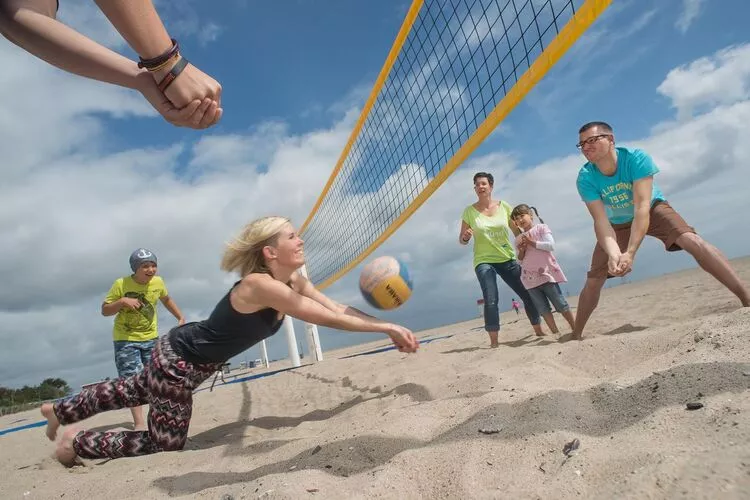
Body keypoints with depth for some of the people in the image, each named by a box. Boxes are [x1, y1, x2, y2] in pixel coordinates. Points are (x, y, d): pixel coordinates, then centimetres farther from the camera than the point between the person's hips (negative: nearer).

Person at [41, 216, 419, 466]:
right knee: (166, 444, 5)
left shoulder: (292, 281, -8)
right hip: (177, 360, -9)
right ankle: (76, 442, 23)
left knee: (136, 392, 31)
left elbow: (338, 308, -11)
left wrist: (387, 329, -18)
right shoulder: (259, 284, -35)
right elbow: (328, 319, -37)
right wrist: (386, 327, -32)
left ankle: (59, 411, 53)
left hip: (192, 358, 9)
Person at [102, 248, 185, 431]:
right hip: (125, 340, -4)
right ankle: (139, 423, -11)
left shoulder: (158, 282, -6)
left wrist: (181, 317, 10)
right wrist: (122, 301, -27)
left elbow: (166, 300, 16)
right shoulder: (121, 284, -16)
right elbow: (105, 311, -9)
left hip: (151, 338, 4)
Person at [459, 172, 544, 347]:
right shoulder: (469, 211, -3)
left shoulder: (504, 206, 2)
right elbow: (462, 240, 1)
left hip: (508, 259, 3)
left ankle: (539, 331, 25)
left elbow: (518, 231, 6)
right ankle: (494, 342, -10)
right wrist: (465, 237, -22)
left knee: (528, 294, 6)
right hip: (484, 261, -3)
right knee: (490, 300, -18)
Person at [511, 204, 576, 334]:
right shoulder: (518, 239, 13)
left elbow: (551, 246, -12)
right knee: (543, 308, 1)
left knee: (561, 304, 0)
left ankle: (575, 329, 12)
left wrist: (532, 242, -14)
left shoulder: (541, 228, 1)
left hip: (546, 273, -4)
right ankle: (555, 333, 5)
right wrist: (522, 250, -5)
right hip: (530, 277, 4)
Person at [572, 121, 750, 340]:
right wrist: (613, 253, -49)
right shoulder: (585, 178, -26)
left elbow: (641, 207, -37)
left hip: (652, 209, -1)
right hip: (617, 223, 1)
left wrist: (629, 253, -48)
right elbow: (601, 221, -30)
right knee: (593, 280, -4)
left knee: (691, 240, -30)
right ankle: (576, 335, 8)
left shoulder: (636, 158, -31)